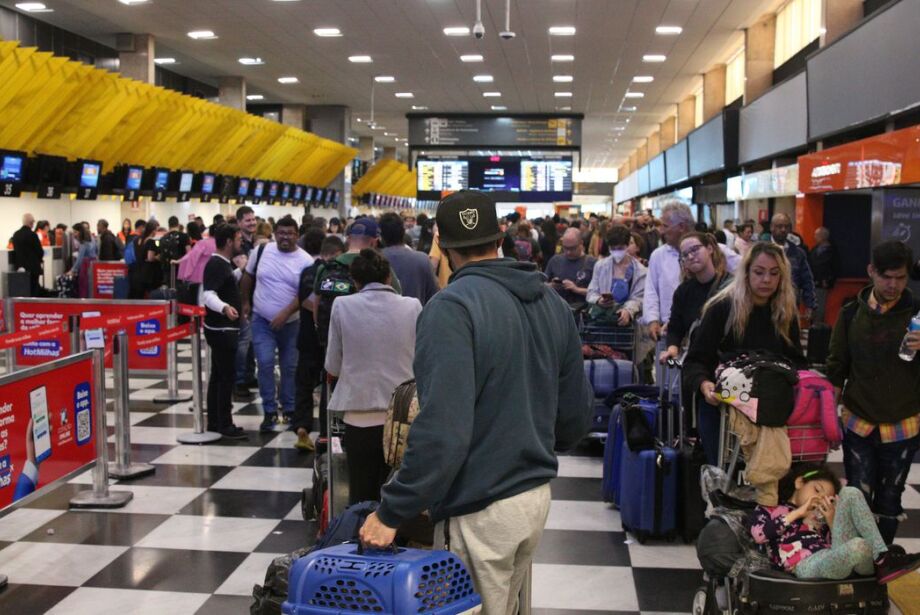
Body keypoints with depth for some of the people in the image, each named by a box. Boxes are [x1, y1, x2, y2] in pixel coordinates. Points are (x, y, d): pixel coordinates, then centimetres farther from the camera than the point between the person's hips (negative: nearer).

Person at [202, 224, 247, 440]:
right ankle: (225, 425, -1)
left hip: (224, 328, 10)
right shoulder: (216, 265, -19)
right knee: (227, 376, -6)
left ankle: (214, 422, 20)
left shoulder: (223, 264, 12)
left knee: (218, 374, 13)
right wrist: (224, 307, -49)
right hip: (221, 329, -10)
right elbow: (209, 294, -32)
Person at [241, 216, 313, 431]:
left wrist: (285, 313, -23)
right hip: (262, 320, 0)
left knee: (290, 367, 10)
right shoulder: (262, 250, -3)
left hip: (290, 322, 0)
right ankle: (269, 411, 1)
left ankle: (289, 409, 26)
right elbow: (248, 276, 11)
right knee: (265, 363, -10)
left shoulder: (305, 261, -10)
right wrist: (246, 302, 9)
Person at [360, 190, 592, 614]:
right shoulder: (552, 303, 4)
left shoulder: (453, 307, -19)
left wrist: (392, 512, -19)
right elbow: (577, 412, 8)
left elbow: (442, 429, -27)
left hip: (479, 508, -7)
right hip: (537, 494, 8)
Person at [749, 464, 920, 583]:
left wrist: (832, 521, 4)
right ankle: (880, 565, -3)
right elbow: (758, 534, -6)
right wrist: (797, 513, 1)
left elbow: (836, 545, 17)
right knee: (857, 546, -37)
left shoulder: (818, 515, 32)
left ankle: (883, 557, -12)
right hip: (806, 566, -6)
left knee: (849, 493, -2)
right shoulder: (768, 508, 18)